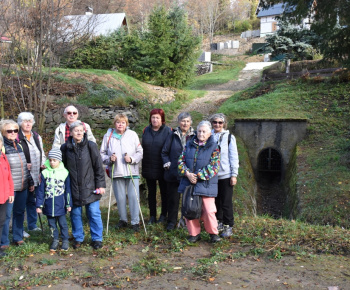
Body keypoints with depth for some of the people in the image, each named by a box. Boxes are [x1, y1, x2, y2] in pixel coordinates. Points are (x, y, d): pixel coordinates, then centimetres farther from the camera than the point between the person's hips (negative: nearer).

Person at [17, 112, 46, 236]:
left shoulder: (37, 137, 13)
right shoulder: (17, 137, -10)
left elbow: (42, 154, 21)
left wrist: (43, 165, 6)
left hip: (36, 176, 7)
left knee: (32, 201, 17)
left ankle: (32, 225, 30)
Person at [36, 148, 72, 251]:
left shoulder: (64, 172, -3)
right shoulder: (45, 173, -1)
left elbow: (68, 190, 3)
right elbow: (40, 190, 3)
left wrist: (68, 204, 3)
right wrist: (39, 205, 1)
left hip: (60, 205, -2)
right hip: (48, 205, 2)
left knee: (62, 223, 5)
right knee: (51, 223, 12)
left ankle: (65, 240, 21)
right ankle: (55, 240, 27)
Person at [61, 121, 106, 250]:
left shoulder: (91, 146, -5)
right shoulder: (65, 148, 1)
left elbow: (98, 166, -2)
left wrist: (100, 185, -3)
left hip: (90, 187, -2)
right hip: (73, 189, 2)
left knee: (94, 213, 3)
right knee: (75, 214, 11)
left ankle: (97, 238, 17)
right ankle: (78, 238, 27)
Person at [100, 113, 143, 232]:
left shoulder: (132, 135, 3)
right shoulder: (108, 136, 5)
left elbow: (140, 152, 5)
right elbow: (102, 154, 10)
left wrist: (132, 159, -12)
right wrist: (109, 159, -9)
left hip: (132, 172, -1)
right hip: (116, 172, 1)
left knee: (133, 196, -3)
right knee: (120, 197, 9)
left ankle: (135, 221, 8)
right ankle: (123, 220, 26)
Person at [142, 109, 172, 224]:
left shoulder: (167, 131, -8)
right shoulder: (146, 130, 5)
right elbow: (143, 148, 10)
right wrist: (143, 165, 6)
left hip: (162, 168, -4)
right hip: (148, 168, 4)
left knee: (164, 192, 9)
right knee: (151, 192, 12)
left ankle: (163, 215, 21)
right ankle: (152, 216, 21)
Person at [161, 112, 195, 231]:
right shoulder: (173, 136, 5)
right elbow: (164, 152, 11)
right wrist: (167, 163, -1)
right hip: (174, 173, 1)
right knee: (173, 198, 8)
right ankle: (171, 221, 21)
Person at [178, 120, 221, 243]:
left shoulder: (214, 147, -1)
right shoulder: (189, 145, 11)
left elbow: (214, 166, -9)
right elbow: (181, 160, 8)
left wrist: (198, 176, -13)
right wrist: (187, 173, -9)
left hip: (206, 184, -4)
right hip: (188, 182, 4)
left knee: (208, 210, -6)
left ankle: (213, 233, 16)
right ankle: (194, 233, 23)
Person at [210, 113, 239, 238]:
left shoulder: (229, 137, -1)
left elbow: (234, 157, -2)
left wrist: (234, 175, -6)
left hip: (225, 175, -3)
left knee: (226, 202, 0)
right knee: (216, 201, 12)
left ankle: (228, 226, 10)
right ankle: (219, 223, 27)